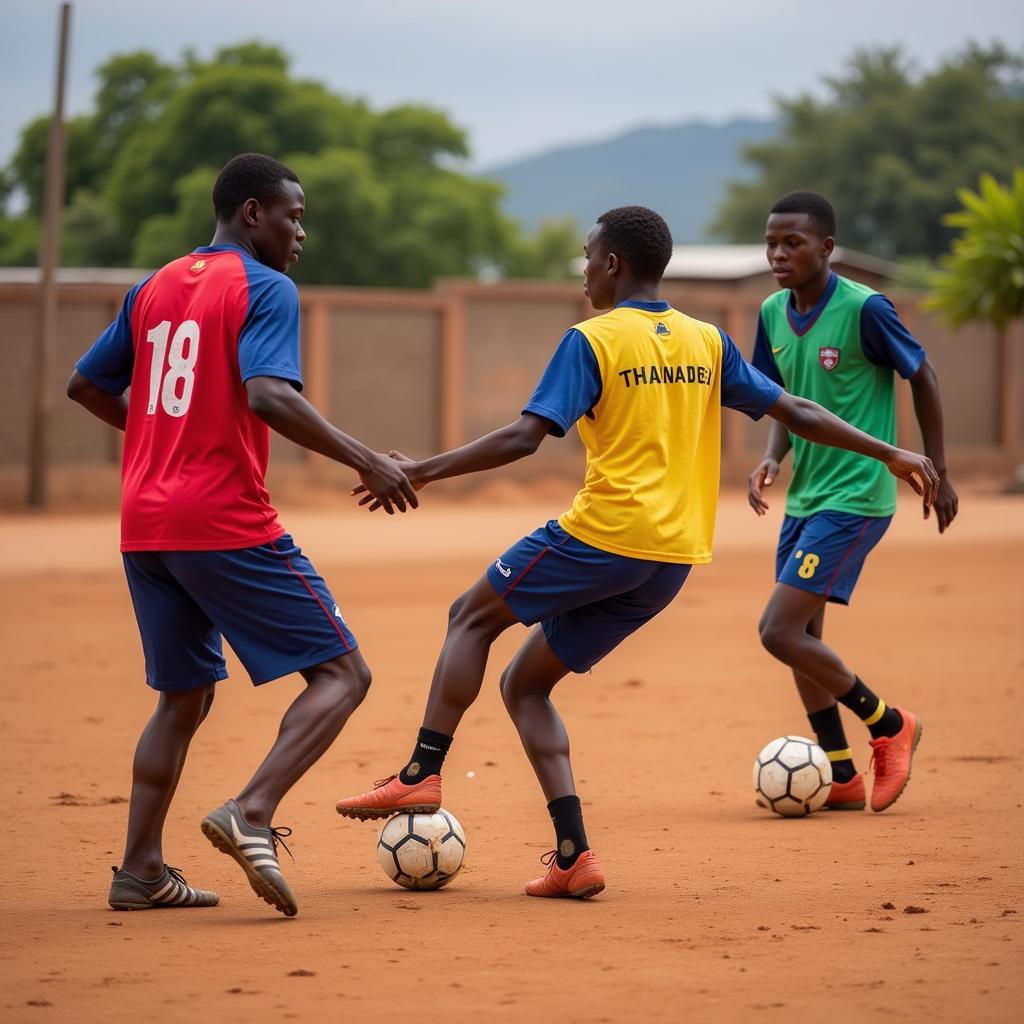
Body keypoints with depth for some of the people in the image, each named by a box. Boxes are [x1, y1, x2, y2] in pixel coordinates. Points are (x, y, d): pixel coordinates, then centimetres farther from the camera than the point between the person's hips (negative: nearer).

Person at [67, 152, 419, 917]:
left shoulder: (153, 289, 16)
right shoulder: (265, 289, -6)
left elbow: (86, 386, 24)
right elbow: (268, 395, -21)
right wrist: (366, 462, -18)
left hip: (144, 529, 8)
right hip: (227, 523, -8)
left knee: (185, 696, 19)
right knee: (342, 673, -2)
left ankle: (140, 869, 12)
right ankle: (252, 813, -20)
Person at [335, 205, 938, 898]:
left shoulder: (592, 342, -4)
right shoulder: (708, 342, 13)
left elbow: (524, 437, -13)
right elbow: (796, 413, 14)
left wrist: (424, 471, -9)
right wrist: (889, 454, 23)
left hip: (604, 535, -6)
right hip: (676, 559, 6)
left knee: (473, 616, 16)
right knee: (525, 684, 14)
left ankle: (423, 775, 4)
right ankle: (573, 856, 2)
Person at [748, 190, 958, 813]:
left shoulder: (864, 309, -17)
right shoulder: (774, 315, 4)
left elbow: (923, 377, -6)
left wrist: (938, 471, -2)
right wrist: (773, 458, -3)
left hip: (855, 497, -8)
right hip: (804, 497, 8)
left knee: (780, 631, -13)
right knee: (803, 636, 10)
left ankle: (890, 725, 6)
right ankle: (842, 778, 22)